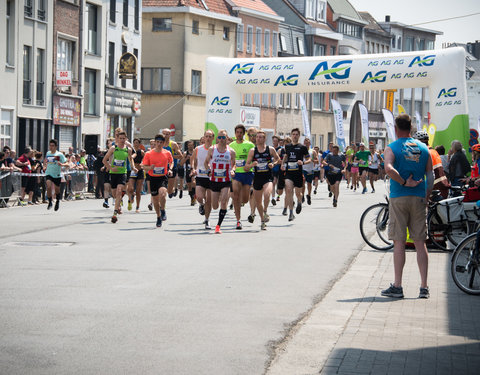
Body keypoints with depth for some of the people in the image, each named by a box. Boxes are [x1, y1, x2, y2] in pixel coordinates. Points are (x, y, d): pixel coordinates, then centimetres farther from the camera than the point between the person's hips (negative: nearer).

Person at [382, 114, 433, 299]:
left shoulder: (392, 148, -3)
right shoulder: (423, 148, 9)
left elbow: (389, 168, -23)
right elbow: (430, 175, 9)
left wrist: (404, 182, -12)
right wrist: (427, 197, 14)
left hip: (399, 198, -3)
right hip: (419, 198, 3)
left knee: (399, 242, 0)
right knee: (420, 243, 5)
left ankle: (397, 287, 1)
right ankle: (424, 287, 4)